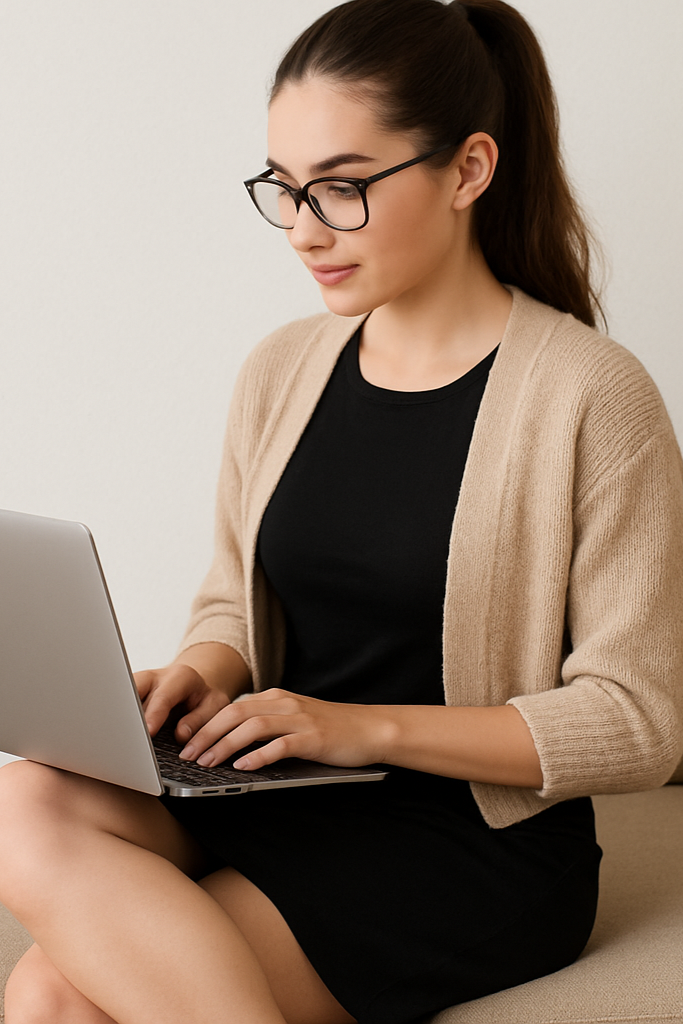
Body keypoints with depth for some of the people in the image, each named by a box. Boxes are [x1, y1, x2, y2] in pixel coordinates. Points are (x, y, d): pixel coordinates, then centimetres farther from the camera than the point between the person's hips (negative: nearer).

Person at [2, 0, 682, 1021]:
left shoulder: (594, 398, -10)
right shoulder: (280, 371, 8)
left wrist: (368, 726, -18)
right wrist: (200, 674, -7)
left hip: (478, 842, -6)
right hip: (274, 795, 6)